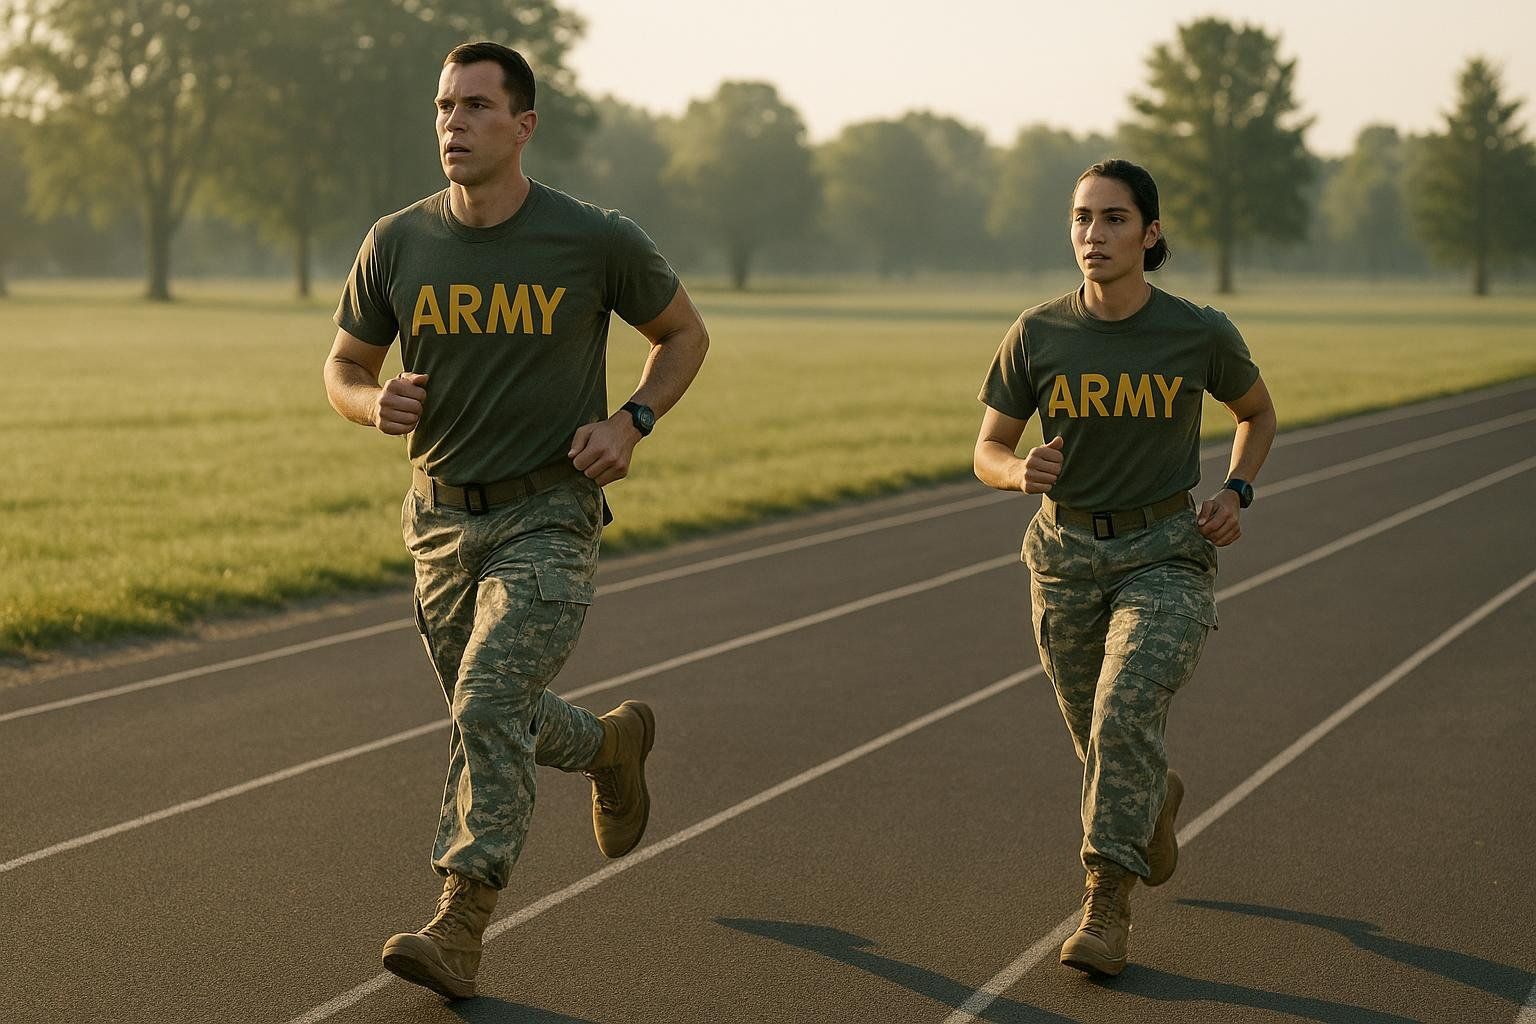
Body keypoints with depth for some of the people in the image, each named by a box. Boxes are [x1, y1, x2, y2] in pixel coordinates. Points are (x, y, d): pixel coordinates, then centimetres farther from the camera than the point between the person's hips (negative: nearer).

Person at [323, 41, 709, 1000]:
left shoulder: (597, 241, -10)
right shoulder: (397, 245, -3)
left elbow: (684, 331, 7)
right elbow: (344, 366, 10)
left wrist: (631, 423, -9)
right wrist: (374, 403, -14)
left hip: (550, 516, -4)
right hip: (444, 517, 5)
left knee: (490, 706, -19)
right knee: (492, 718, 16)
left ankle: (459, 930, -15)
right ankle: (614, 742, 48)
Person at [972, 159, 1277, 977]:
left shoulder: (1202, 335, -9)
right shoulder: (1037, 335, -7)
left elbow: (1258, 412, 11)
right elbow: (987, 453, -1)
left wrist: (1236, 494, -6)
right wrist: (1022, 471, -24)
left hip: (1167, 554, -3)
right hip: (1067, 554, 3)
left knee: (1126, 713, -24)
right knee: (1099, 735, 16)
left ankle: (1106, 907, -19)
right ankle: (1158, 797, 51)